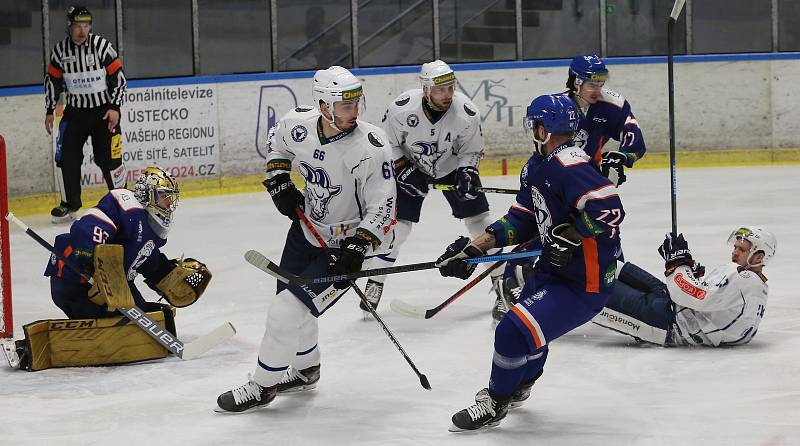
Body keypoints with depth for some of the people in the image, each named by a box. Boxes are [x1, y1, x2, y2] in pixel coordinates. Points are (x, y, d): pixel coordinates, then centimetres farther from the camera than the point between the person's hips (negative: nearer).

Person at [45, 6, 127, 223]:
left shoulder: (102, 46, -12)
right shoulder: (60, 50, -3)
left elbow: (118, 76, -8)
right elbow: (53, 80, 9)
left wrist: (115, 107, -12)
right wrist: (50, 111, 9)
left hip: (104, 110, -3)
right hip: (75, 111, 3)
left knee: (108, 156, -5)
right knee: (66, 156, -2)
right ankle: (69, 204, 11)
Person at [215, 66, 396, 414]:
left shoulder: (371, 147, -28)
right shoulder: (298, 124, -14)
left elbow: (383, 207, -22)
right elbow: (277, 140, 12)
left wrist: (358, 246, -30)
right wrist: (278, 180, 0)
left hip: (344, 244, -6)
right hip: (307, 226, 6)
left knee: (287, 311, -12)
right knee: (291, 299, 21)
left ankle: (262, 386, 8)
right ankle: (305, 370, 48)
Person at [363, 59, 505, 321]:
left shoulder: (467, 112, -26)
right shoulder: (401, 108, -29)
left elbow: (472, 150, -9)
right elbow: (388, 143, -12)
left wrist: (467, 172, -26)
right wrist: (404, 171, -20)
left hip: (452, 166, 1)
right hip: (410, 166, -1)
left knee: (479, 220, -7)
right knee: (396, 225, -7)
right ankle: (375, 282, 10)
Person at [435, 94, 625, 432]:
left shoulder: (570, 166, -26)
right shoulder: (535, 169, 7)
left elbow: (609, 211, -33)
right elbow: (521, 220, 10)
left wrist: (569, 236, -25)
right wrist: (474, 248, 2)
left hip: (586, 282, -11)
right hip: (554, 268, 11)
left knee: (515, 330, -14)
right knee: (529, 323, 28)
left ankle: (494, 404, 7)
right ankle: (518, 385, 56)